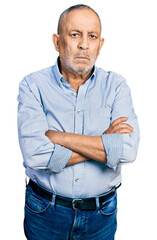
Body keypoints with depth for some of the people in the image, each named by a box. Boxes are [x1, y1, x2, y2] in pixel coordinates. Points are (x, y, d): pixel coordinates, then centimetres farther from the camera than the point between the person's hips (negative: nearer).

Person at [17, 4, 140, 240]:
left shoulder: (115, 85, -5)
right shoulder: (33, 85, -9)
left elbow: (128, 149, -19)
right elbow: (35, 154, -22)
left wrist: (60, 137, -20)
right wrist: (104, 143, -18)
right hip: (45, 211, -1)